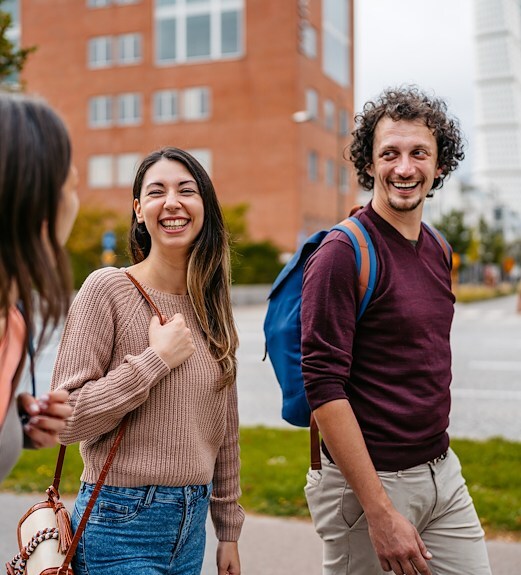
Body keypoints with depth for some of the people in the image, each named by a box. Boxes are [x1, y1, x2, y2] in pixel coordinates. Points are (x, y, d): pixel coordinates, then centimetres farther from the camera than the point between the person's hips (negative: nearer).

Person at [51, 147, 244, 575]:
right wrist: (157, 359, -18)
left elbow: (225, 427, 11)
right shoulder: (107, 289, -11)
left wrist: (229, 531, 13)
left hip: (192, 525, 5)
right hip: (123, 526, -5)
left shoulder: (213, 304, 6)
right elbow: (63, 420, -15)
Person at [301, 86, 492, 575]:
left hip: (443, 474, 7)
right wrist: (380, 511, -21)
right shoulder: (342, 254, -16)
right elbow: (324, 388, -21)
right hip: (366, 482, -7)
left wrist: (437, 457, 14)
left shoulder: (436, 250, 8)